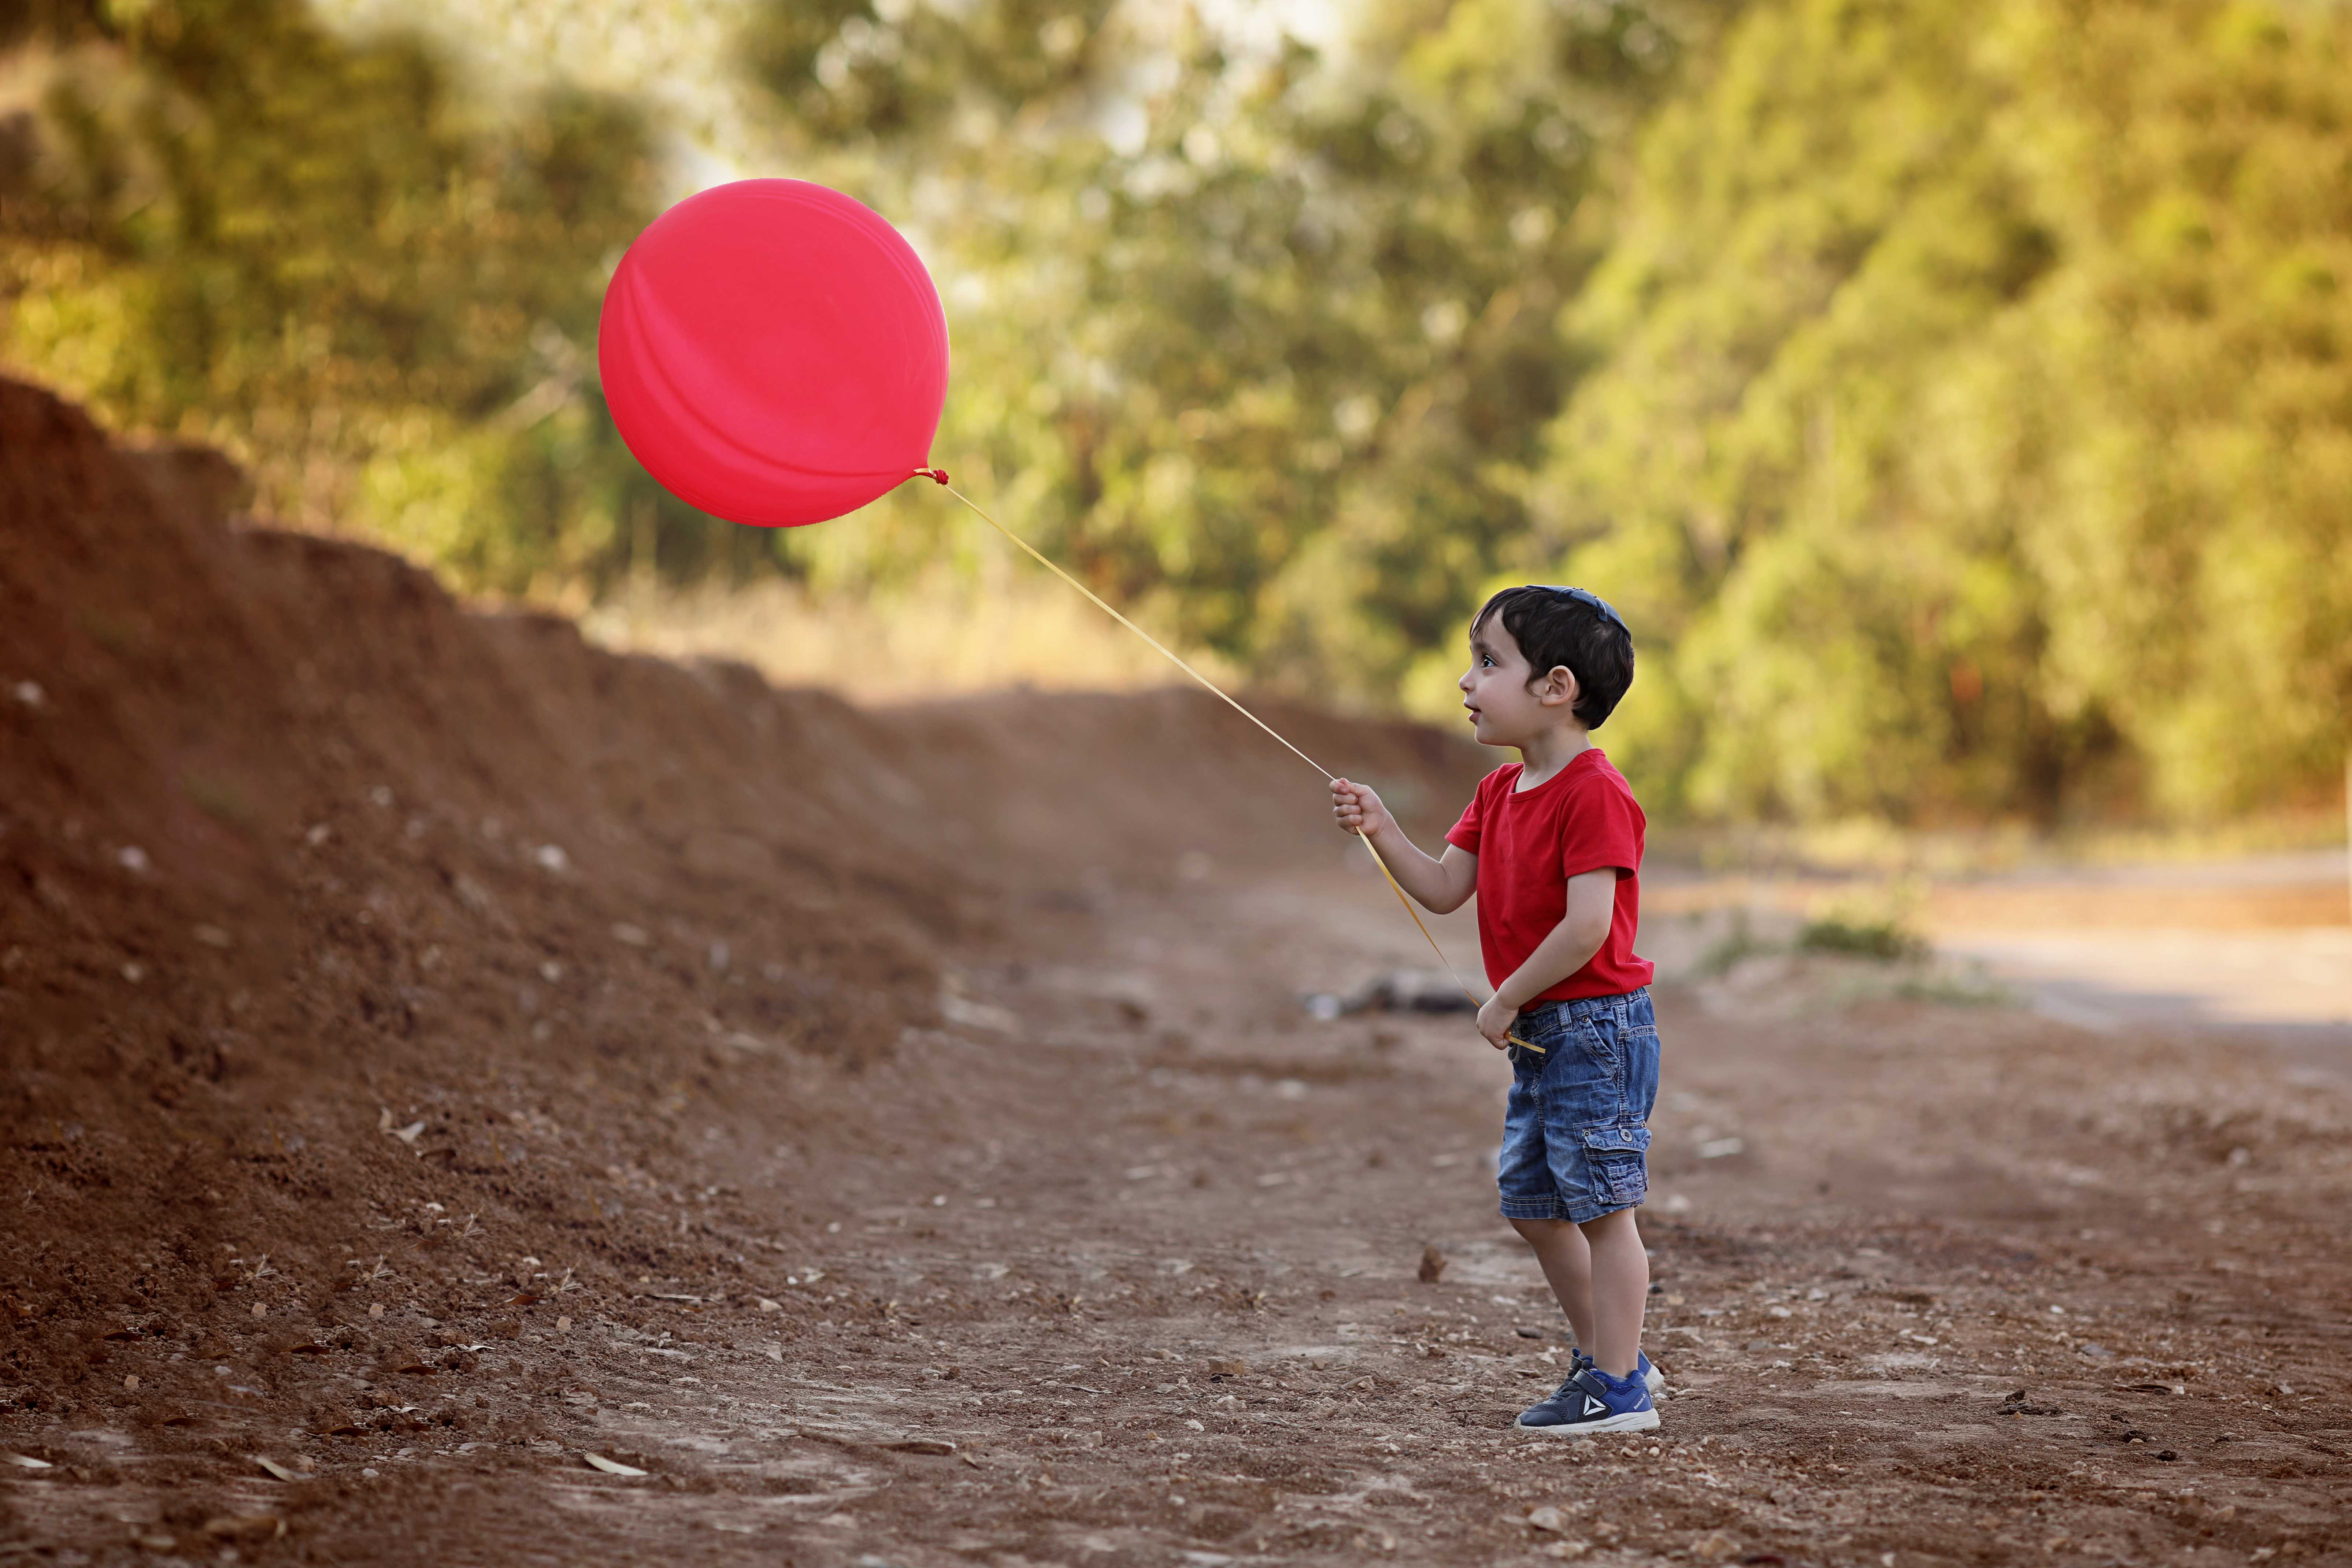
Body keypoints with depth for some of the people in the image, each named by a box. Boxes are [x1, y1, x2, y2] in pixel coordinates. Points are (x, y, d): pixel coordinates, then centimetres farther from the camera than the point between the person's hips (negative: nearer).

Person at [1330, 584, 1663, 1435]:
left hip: (1595, 1027, -10)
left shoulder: (1594, 793, -19)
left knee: (1600, 1205, -4)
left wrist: (1507, 999, -17)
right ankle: (1611, 1354, 29)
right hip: (1538, 1036, 10)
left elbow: (1588, 926, -25)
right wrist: (1380, 830, -6)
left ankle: (1617, 1388, 3)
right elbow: (1443, 889, 8)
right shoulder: (1500, 790, 11)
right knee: (1532, 1203, 16)